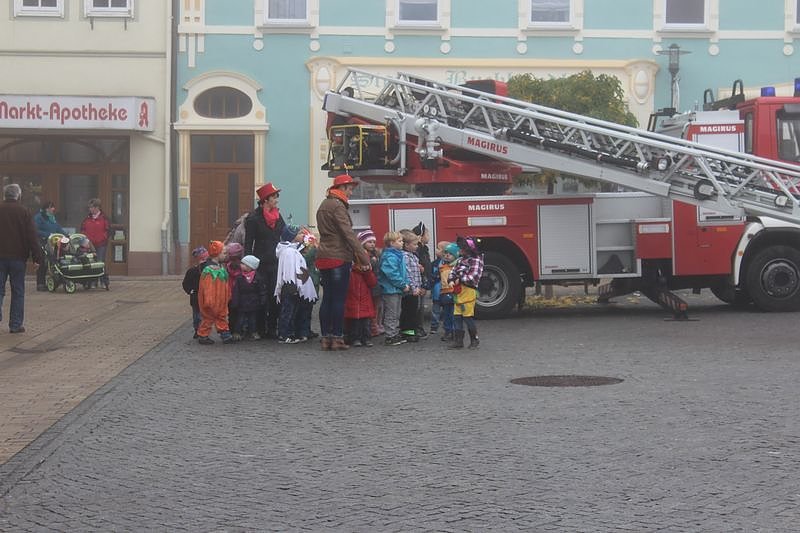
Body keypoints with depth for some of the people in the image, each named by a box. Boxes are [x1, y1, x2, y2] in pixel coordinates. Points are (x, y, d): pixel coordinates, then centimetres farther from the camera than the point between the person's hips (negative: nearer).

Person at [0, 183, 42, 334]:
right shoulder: (23, 212, -4)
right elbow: (32, 237, -7)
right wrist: (37, 257, -4)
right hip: (18, 257, -1)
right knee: (18, 291, 5)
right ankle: (15, 324, 5)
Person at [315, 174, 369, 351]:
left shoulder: (323, 205, 18)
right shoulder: (337, 206, -11)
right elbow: (348, 234, -17)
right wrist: (363, 258, -17)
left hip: (323, 257, 9)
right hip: (339, 258, -9)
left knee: (327, 298, 9)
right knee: (339, 299, -4)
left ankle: (326, 337, 10)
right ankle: (337, 338, -2)